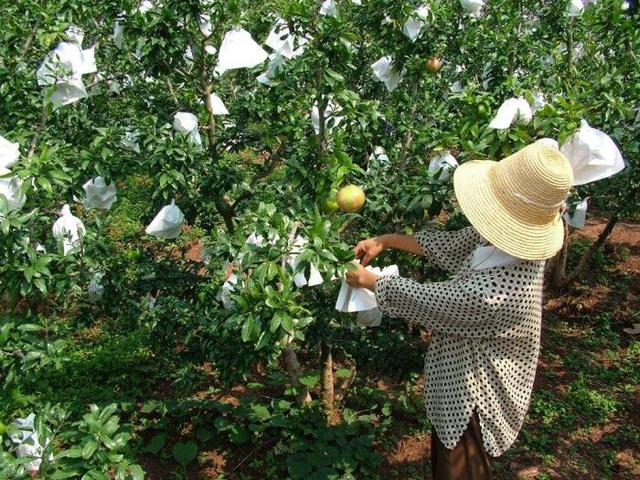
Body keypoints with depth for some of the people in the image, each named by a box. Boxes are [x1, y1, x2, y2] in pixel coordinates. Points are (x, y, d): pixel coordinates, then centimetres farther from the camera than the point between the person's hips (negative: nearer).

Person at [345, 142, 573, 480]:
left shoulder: (494, 293, -41)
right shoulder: (515, 240, -17)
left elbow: (423, 300, -25)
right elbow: (448, 245, -1)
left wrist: (369, 281, -8)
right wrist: (384, 241, -1)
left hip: (474, 399, -8)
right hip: (465, 382, 8)